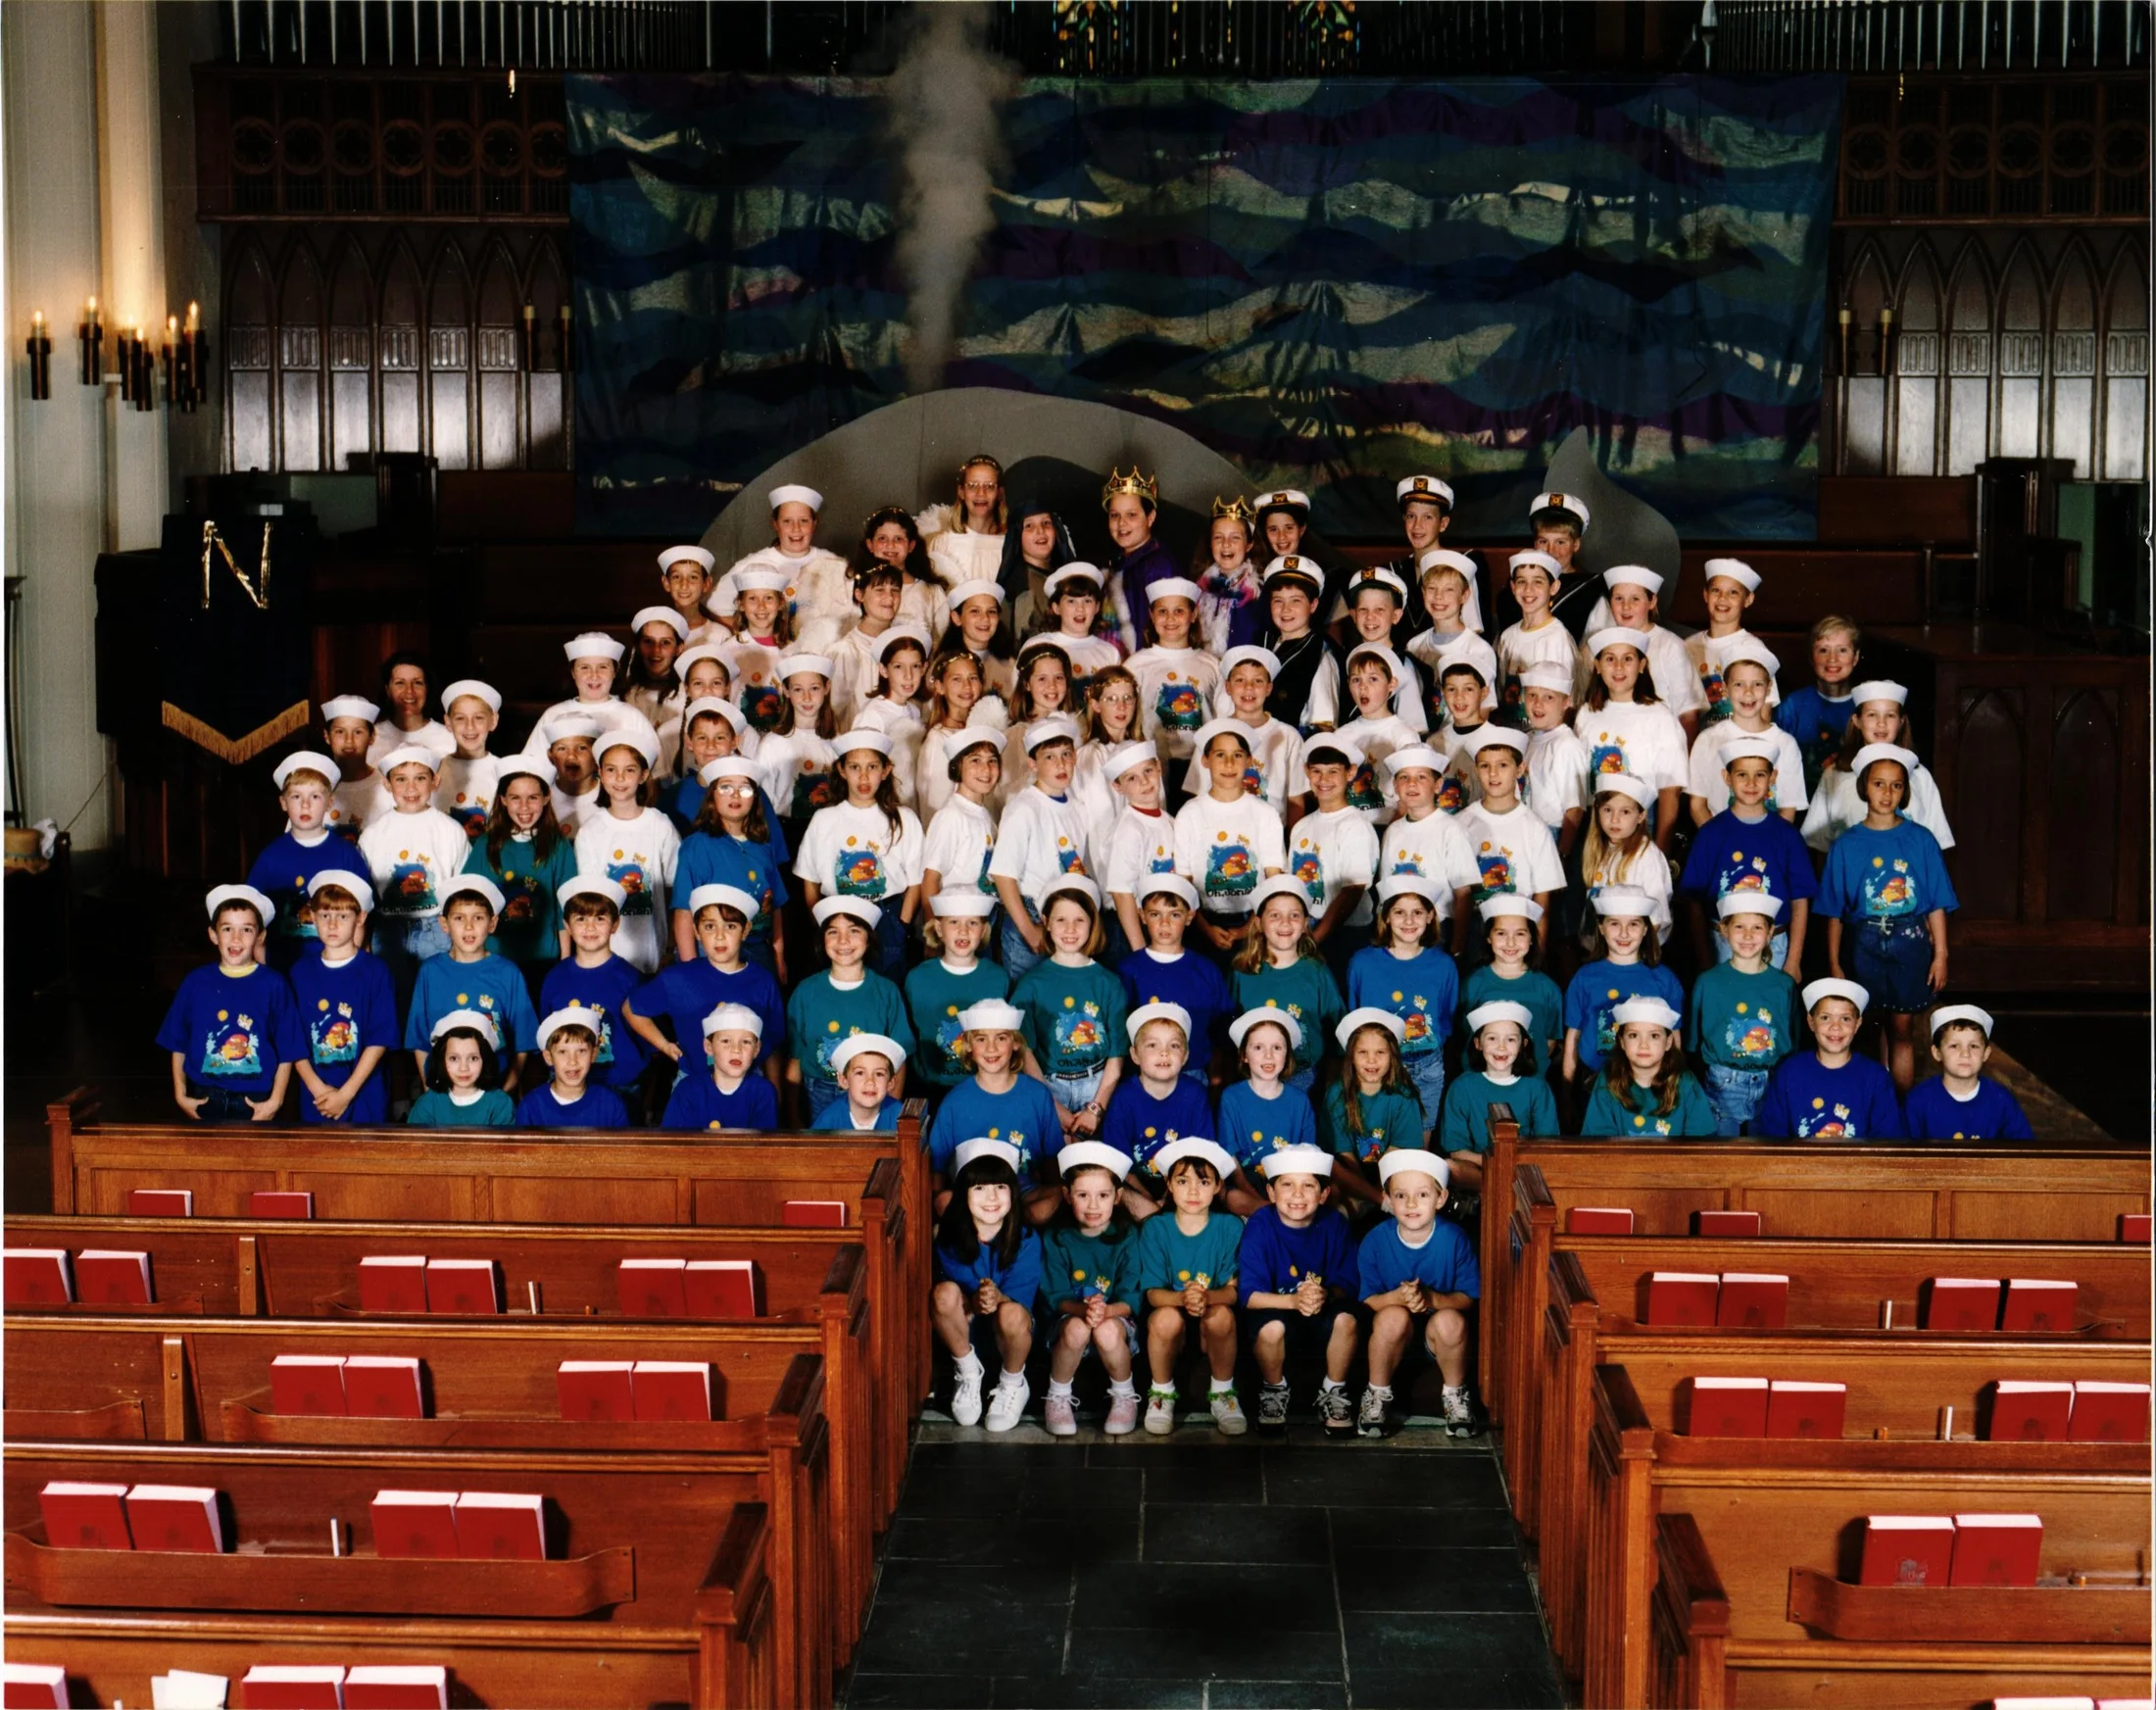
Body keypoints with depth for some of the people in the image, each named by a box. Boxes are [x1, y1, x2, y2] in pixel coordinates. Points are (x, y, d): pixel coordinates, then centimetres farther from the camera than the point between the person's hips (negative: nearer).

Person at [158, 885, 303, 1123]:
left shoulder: (273, 985, -5)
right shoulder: (196, 982, 1)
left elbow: (287, 1051, -2)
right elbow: (178, 1045, 8)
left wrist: (275, 1101, -7)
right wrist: (180, 1094, 4)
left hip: (256, 1104, -2)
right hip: (205, 1101, 2)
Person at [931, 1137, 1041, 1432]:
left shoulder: (1026, 1240, -16)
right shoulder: (948, 1236, -12)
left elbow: (1020, 1300, -18)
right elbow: (952, 1287, -9)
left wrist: (998, 1299, -41)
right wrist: (975, 1300, -32)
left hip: (1008, 1329, -1)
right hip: (965, 1322, 1)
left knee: (1012, 1313, -38)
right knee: (945, 1292, -32)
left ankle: (1013, 1385, -5)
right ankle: (968, 1373, -6)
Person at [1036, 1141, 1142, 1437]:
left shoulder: (1127, 1237, -5)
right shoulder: (1055, 1238, -1)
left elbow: (1131, 1299, -11)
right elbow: (1055, 1297, -6)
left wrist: (1106, 1310, -33)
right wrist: (1082, 1308, -28)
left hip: (1117, 1321, -1)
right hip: (1069, 1317, 1)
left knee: (1107, 1331, -35)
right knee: (1076, 1328, -34)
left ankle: (1124, 1396, -5)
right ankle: (1057, 1398, -7)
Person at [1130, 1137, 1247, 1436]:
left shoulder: (1230, 1227, -5)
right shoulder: (1155, 1228, -4)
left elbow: (1233, 1289, -12)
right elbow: (1153, 1292, -9)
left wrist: (1207, 1297, -35)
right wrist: (1182, 1298, -33)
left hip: (1212, 1331, 0)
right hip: (1169, 1329, 0)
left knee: (1221, 1314, -32)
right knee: (1166, 1316, -33)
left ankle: (1222, 1393, -7)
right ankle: (1162, 1394, -6)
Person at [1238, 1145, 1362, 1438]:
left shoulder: (1334, 1225, -7)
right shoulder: (1260, 1226, -14)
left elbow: (1346, 1286, -9)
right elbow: (1250, 1295, -18)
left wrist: (1326, 1296, -33)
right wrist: (1294, 1300, -36)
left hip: (1322, 1325, 2)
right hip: (1275, 1312, -2)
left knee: (1346, 1318, -29)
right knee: (1272, 1327, -35)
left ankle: (1334, 1393, -2)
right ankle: (1274, 1391, -1)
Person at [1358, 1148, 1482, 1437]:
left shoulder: (1454, 1238, -13)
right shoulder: (1375, 1241, -11)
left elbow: (1469, 1298, -10)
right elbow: (1367, 1300, -7)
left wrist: (1432, 1299, -30)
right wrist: (1397, 1297, -30)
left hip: (1440, 1337, 0)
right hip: (1392, 1337, 0)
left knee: (1450, 1321, -33)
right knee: (1393, 1316, -33)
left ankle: (1454, 1395, -3)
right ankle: (1377, 1395, -6)